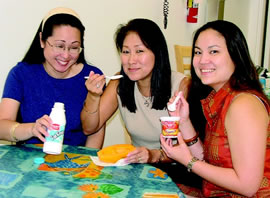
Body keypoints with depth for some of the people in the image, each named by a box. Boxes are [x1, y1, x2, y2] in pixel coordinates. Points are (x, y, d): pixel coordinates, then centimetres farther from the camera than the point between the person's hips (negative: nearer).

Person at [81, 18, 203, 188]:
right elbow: (89, 128, 0)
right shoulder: (120, 84, -2)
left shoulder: (181, 85, -16)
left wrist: (155, 155, -33)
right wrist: (93, 96, -18)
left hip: (174, 169, -4)